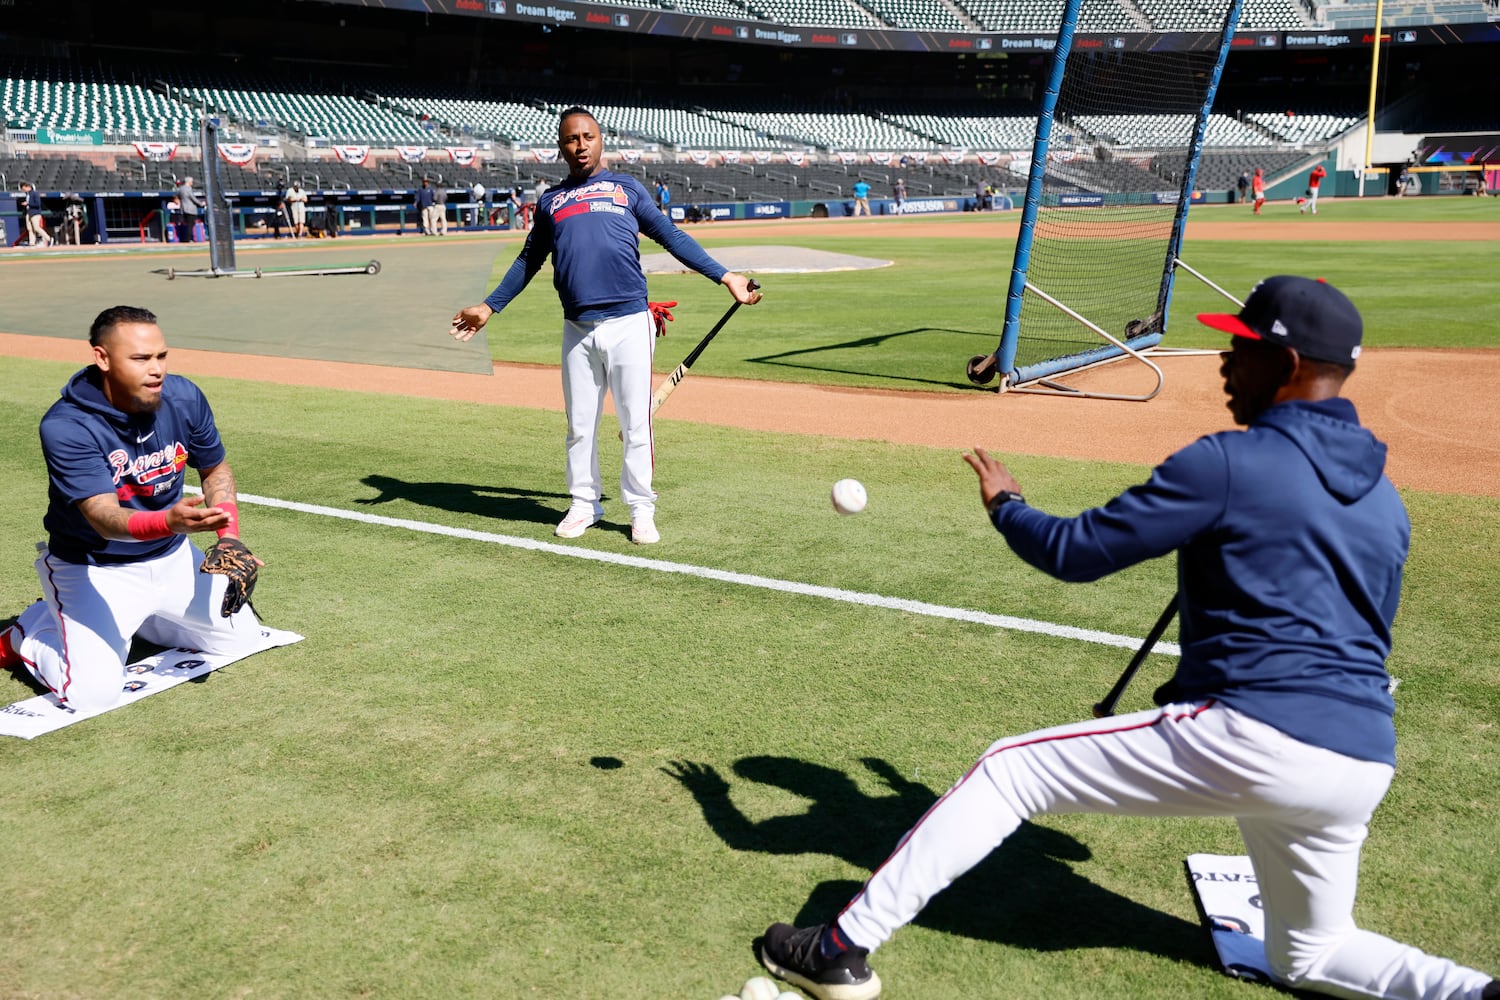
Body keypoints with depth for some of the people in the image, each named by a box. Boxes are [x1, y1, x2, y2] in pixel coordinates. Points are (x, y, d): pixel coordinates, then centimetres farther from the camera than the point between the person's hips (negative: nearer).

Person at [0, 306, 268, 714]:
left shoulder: (184, 398, -13)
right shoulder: (66, 427, -27)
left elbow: (215, 469, 4)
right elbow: (103, 516, -37)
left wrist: (229, 536, -11)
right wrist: (169, 521, -58)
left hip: (172, 558, 6)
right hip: (92, 569, -5)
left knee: (240, 637, 11)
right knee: (95, 693, -20)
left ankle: (130, 618, 28)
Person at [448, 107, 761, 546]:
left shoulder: (627, 188, 12)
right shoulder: (550, 201, 18)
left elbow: (672, 237, 8)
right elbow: (529, 260, 24)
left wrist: (725, 276, 0)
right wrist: (488, 307, 19)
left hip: (629, 324, -2)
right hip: (577, 329, 2)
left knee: (635, 423, -1)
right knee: (580, 425, 8)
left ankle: (641, 510, 10)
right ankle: (584, 504, 22)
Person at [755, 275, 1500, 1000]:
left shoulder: (1230, 463, -8)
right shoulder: (1388, 501, 16)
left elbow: (1074, 552, -6)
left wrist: (1005, 506, 14)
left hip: (1248, 738, -8)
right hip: (1365, 767, 8)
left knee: (1006, 771, 2)